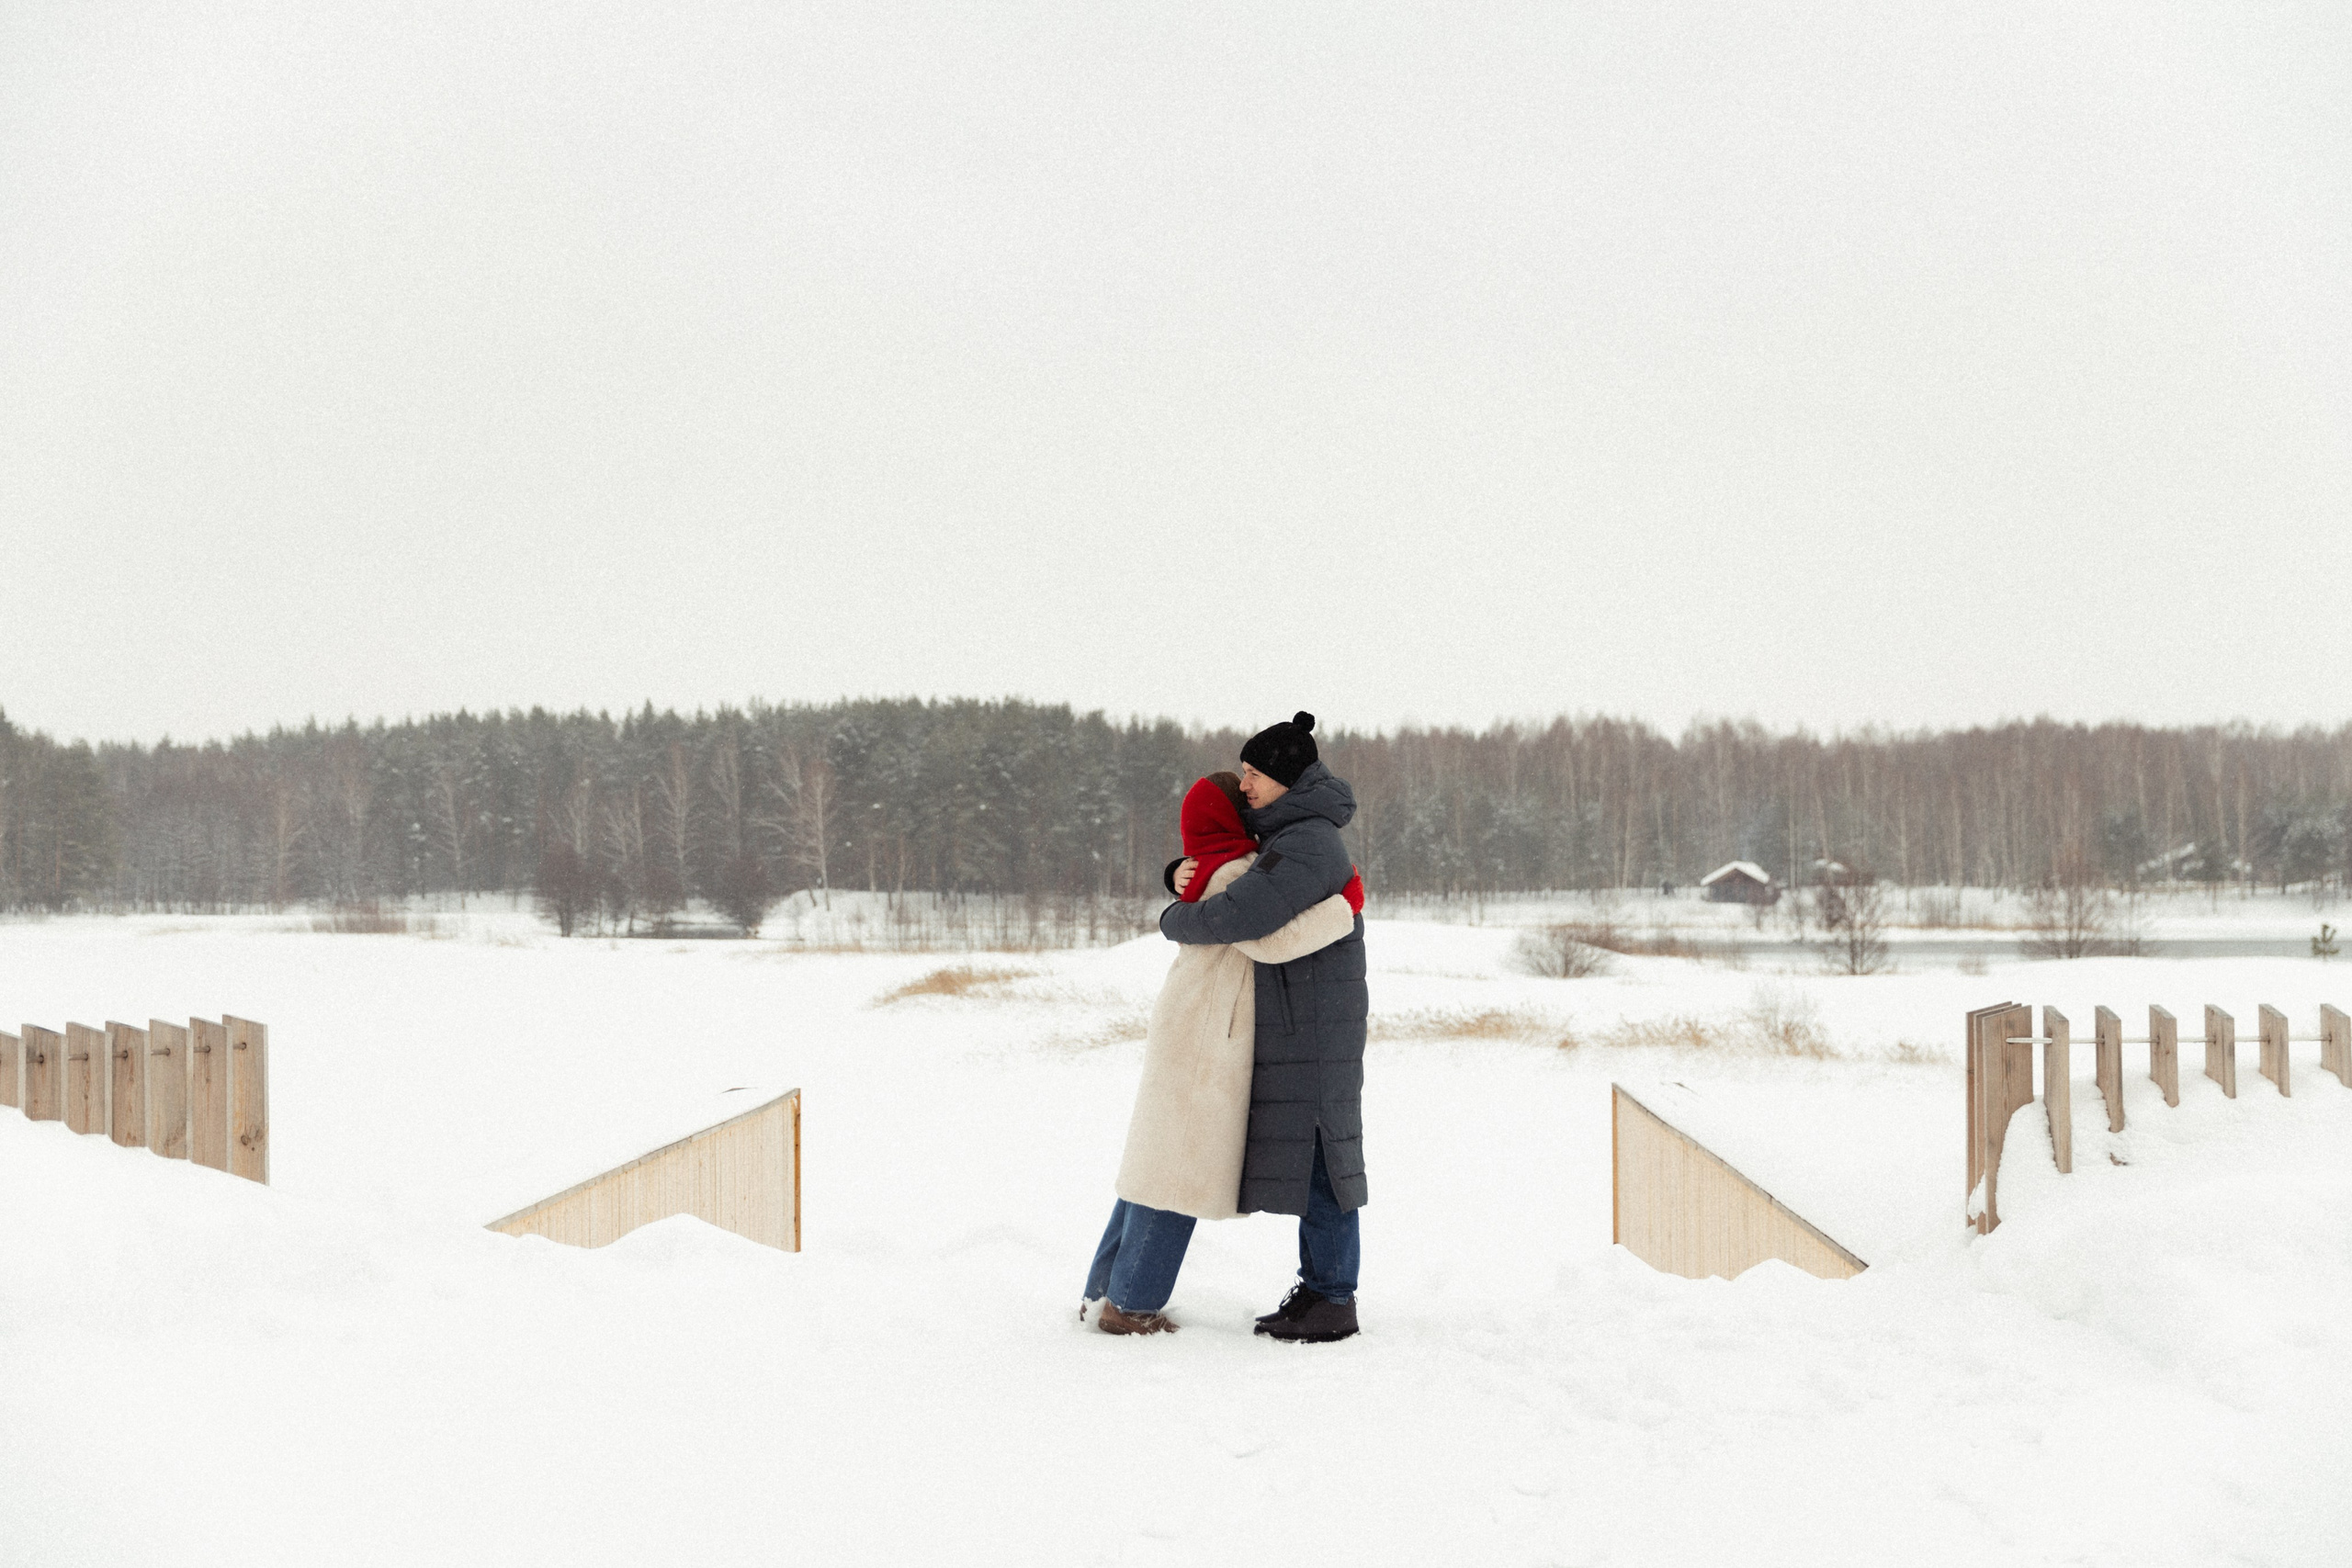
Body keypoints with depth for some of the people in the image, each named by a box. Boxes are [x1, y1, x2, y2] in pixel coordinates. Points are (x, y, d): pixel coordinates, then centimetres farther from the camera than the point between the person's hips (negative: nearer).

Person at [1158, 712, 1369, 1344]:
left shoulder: (1308, 843, -19)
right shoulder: (1287, 835, 15)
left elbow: (1240, 915, -28)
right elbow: (1225, 882, 25)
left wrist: (1174, 921, -9)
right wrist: (1185, 876, 1)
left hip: (1316, 1023, -10)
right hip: (1290, 1024, 10)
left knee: (1319, 1156, -6)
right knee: (1302, 1157, 12)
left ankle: (1336, 1302, 0)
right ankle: (1318, 1288, 17)